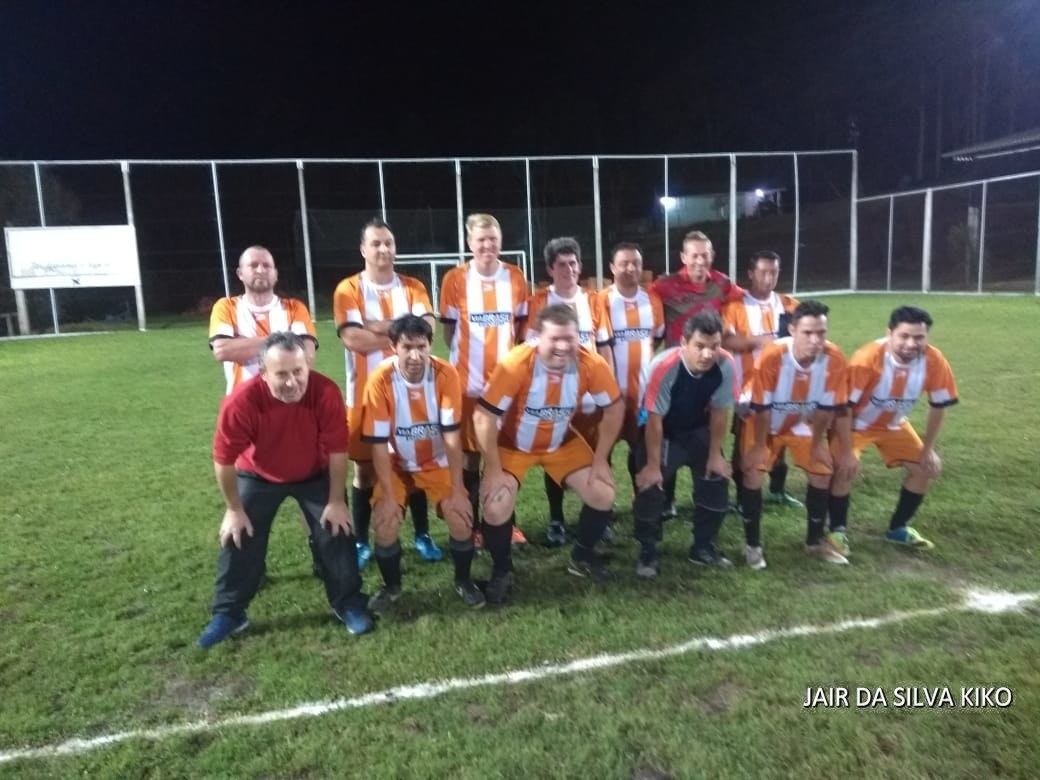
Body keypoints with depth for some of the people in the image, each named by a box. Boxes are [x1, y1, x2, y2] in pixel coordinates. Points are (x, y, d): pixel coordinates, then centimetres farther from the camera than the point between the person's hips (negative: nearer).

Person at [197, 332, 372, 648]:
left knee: (337, 532, -2)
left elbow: (337, 450, -22)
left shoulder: (326, 392, -35)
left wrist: (336, 501, -15)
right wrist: (234, 509, -11)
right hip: (258, 476, 0)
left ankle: (349, 604, 17)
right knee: (239, 538, 2)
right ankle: (228, 614, 21)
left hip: (315, 475, 0)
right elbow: (224, 460, -21)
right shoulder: (241, 402, -36)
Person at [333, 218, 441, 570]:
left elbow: (426, 328, -12)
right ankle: (362, 542, 21)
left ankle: (423, 536, 25)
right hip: (366, 394, -2)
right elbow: (352, 338, -18)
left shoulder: (412, 287, 5)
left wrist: (380, 327, -15)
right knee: (364, 468, 7)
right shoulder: (348, 289, -3)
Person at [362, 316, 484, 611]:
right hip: (397, 464, 0)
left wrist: (457, 491, -20)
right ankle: (391, 586, 11)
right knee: (385, 522, -19)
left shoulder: (446, 374, -22)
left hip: (437, 462, 0)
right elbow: (379, 443, -20)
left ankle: (463, 580, 12)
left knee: (461, 516, -17)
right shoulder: (380, 380, -24)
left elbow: (451, 435, -20)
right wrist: (388, 496, -21)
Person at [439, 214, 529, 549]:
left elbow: (521, 325, 12)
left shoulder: (515, 278, 4)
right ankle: (472, 525, 18)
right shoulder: (455, 279, -4)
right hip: (468, 380, -2)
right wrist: (466, 358, 3)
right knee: (470, 454, 6)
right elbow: (449, 329, 4)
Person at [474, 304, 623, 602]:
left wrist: (600, 460, -7)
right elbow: (484, 417, -27)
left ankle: (582, 556, 25)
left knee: (603, 496, -4)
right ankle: (501, 571, 11)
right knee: (496, 509, -19)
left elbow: (614, 408, -8)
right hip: (512, 445, -3)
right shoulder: (515, 365, -34)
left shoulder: (591, 365, -24)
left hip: (562, 443, 3)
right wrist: (494, 471, -23)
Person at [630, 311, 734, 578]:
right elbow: (654, 420, -26)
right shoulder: (664, 366, -37)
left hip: (699, 431, 4)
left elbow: (719, 412, -9)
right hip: (662, 433, -4)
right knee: (650, 486, -16)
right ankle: (648, 553, 5)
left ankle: (703, 547, 22)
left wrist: (715, 454, -3)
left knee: (717, 482, 1)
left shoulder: (726, 366, -25)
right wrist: (653, 465, -19)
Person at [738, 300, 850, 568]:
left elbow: (828, 407, -13)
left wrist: (818, 443, -3)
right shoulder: (771, 356, -37)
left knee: (823, 472, 2)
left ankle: (816, 540, 24)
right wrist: (760, 446, -17)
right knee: (753, 472, -15)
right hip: (765, 422, -3)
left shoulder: (835, 359, -27)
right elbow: (761, 407, -25)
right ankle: (753, 545, 2)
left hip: (803, 423, 4)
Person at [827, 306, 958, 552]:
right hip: (855, 423, -5)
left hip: (894, 424, 5)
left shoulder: (935, 361, -22)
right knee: (845, 468, -25)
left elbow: (938, 406, -6)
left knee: (927, 468, 3)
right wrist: (846, 451, -27)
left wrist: (928, 449, -3)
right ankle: (838, 531, -3)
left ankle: (898, 528, 23)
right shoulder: (867, 358, -35)